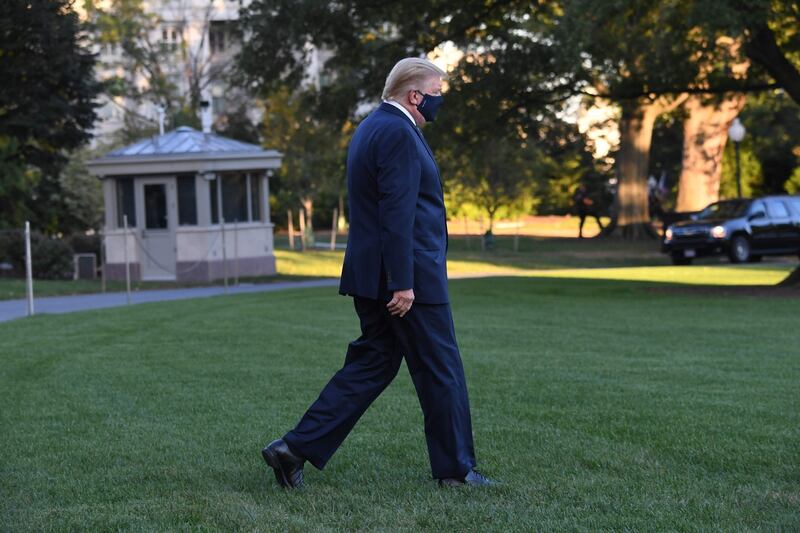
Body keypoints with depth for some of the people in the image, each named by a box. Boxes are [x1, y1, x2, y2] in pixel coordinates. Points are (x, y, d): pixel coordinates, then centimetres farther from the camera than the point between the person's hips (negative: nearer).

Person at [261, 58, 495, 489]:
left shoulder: (369, 128, 16)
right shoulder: (398, 133, -16)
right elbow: (397, 214, -22)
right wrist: (402, 283, -23)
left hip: (371, 274, 10)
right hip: (407, 274, -10)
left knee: (371, 365, 11)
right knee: (441, 371, 2)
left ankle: (296, 447, 5)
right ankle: (455, 469, 11)